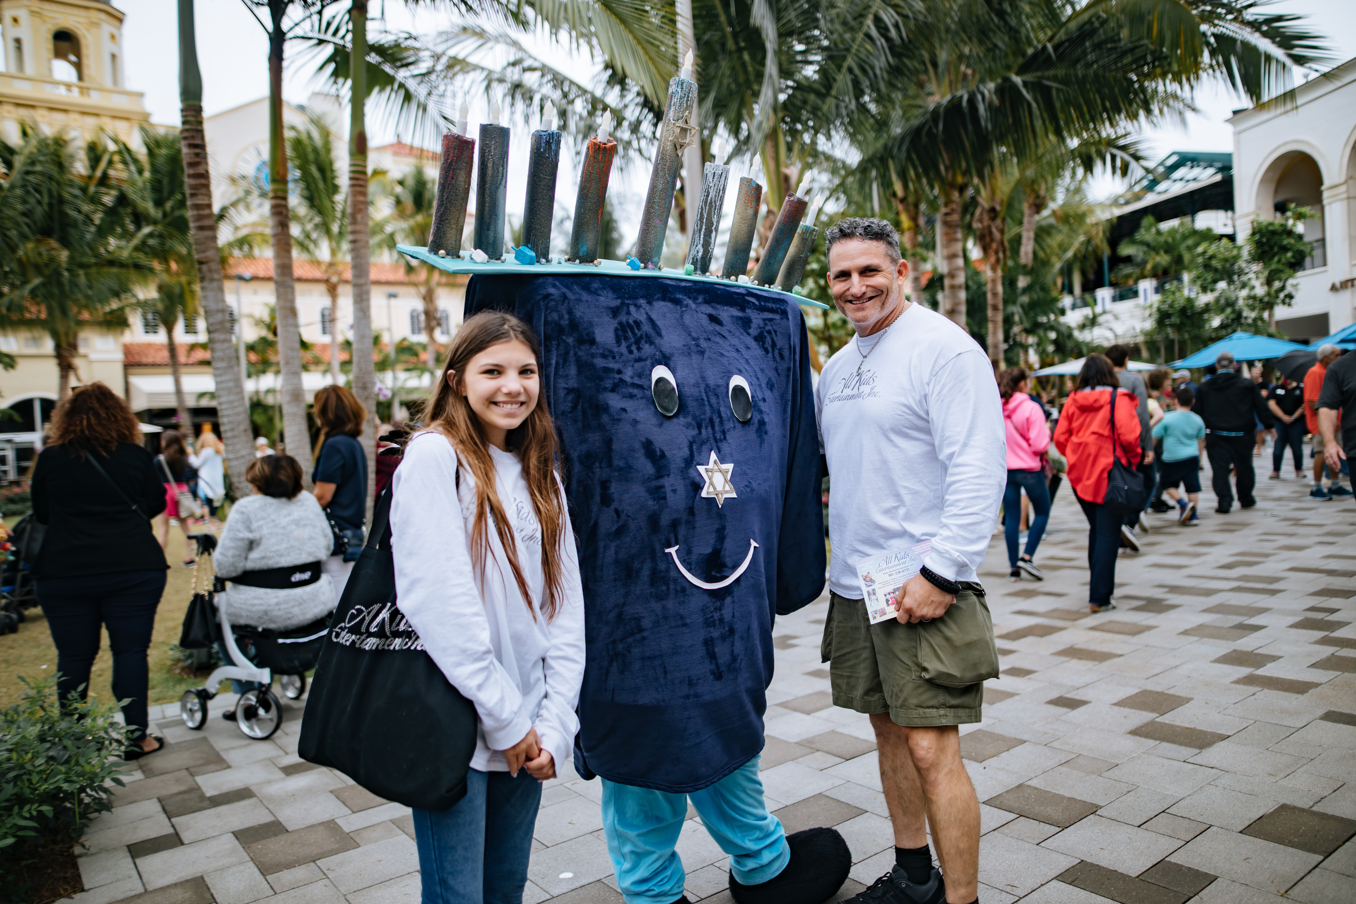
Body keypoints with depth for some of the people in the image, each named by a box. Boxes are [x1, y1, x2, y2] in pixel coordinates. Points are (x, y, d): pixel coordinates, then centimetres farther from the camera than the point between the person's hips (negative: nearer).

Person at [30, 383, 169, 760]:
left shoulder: (50, 459, -1)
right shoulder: (136, 456, -3)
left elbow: (41, 514, 10)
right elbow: (156, 504, 8)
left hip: (64, 574, 1)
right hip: (134, 569, -1)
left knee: (73, 657, 11)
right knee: (131, 651, 5)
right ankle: (136, 736, 8)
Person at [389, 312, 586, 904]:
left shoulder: (541, 478, 10)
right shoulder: (435, 457, -10)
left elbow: (565, 607, 7)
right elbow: (438, 600, -17)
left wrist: (553, 723, -2)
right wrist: (506, 719, -13)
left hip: (526, 735, 6)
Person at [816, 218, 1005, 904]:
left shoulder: (945, 348, -10)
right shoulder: (837, 366, 13)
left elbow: (979, 471, -18)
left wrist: (940, 573, -22)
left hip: (923, 588, -7)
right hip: (852, 585, 8)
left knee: (931, 748, -5)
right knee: (888, 729, 17)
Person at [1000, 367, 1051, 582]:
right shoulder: (1031, 409, -13)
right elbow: (1039, 445, -15)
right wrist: (1047, 432, 4)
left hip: (1005, 469, 4)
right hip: (1029, 469, -4)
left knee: (1011, 517, 8)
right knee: (1042, 512, 13)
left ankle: (1014, 567, 10)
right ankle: (1027, 557, 1)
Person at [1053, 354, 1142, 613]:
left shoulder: (1073, 400, 4)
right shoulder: (1118, 399, -8)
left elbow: (1060, 438, 1)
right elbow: (1129, 436, -16)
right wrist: (1134, 458, 2)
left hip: (1080, 475, 5)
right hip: (1110, 474, -5)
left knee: (1096, 530, 20)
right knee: (1108, 534, 0)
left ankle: (1098, 590, 28)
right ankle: (1099, 597, -1)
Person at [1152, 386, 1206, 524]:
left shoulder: (1167, 418, -10)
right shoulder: (1198, 420, 5)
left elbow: (1154, 437, -8)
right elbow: (1201, 442, 15)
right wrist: (1199, 459, 27)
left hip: (1172, 458, -4)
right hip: (1192, 457, 4)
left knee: (1167, 483, 11)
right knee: (1192, 487, 7)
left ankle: (1183, 504, -6)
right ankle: (1193, 515, 8)